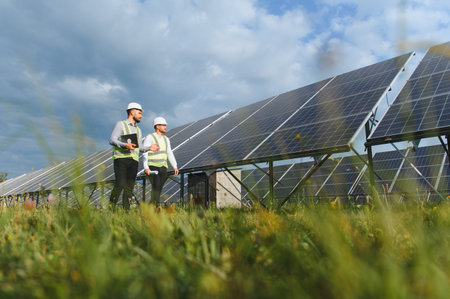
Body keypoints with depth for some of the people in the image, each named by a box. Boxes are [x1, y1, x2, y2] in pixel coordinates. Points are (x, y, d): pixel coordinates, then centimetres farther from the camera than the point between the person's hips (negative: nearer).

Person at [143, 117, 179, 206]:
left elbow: (170, 154, 11)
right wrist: (146, 167, -24)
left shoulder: (166, 139, 13)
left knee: (159, 188, 2)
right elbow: (145, 154, -12)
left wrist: (175, 167, 1)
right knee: (156, 187, -19)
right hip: (152, 167, -6)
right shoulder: (149, 138, -6)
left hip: (163, 168, 6)